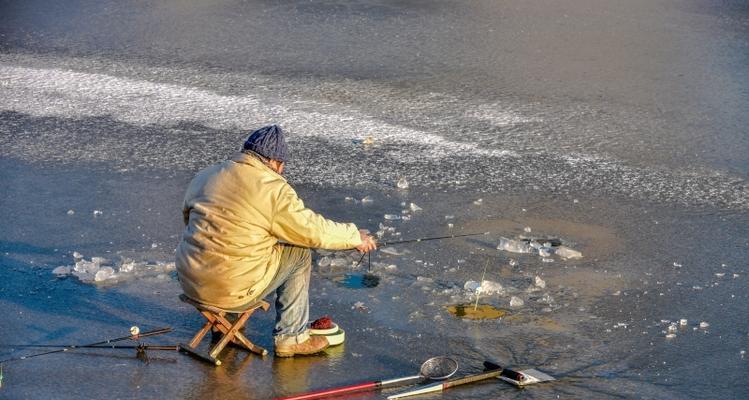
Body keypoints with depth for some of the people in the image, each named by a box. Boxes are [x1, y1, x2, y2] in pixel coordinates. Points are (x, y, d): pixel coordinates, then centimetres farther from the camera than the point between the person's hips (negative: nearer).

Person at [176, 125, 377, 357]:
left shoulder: (205, 176, 8)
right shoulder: (274, 189, -10)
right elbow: (313, 229, -3)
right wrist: (355, 237, 13)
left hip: (189, 282, 7)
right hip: (232, 290, -6)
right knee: (299, 254, 13)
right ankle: (291, 337, 18)